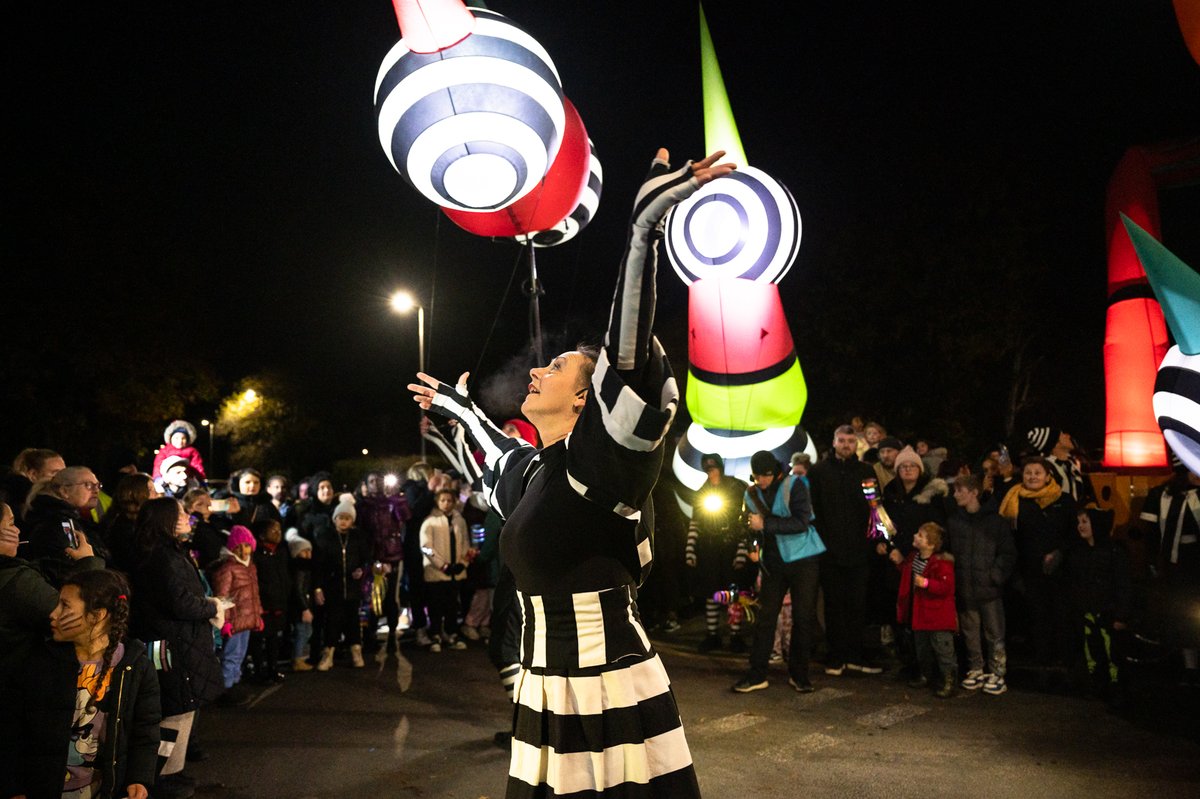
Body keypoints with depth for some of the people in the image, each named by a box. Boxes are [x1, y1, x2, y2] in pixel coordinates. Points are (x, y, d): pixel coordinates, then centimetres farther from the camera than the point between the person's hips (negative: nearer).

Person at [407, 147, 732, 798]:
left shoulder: (596, 461, -14)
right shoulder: (530, 467, 8)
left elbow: (629, 358, -29)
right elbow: (496, 446, 33)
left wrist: (644, 228, -35)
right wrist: (456, 403, 47)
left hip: (611, 690, -7)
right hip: (544, 688, 8)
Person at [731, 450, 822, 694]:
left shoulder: (793, 485, -13)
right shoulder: (752, 493, 4)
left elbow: (801, 523, -23)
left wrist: (766, 523, -26)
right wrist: (753, 526, -4)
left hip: (803, 559, -4)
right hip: (773, 562, 4)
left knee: (803, 616, 1)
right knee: (765, 616, 0)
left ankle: (799, 674, 14)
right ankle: (757, 674, 6)